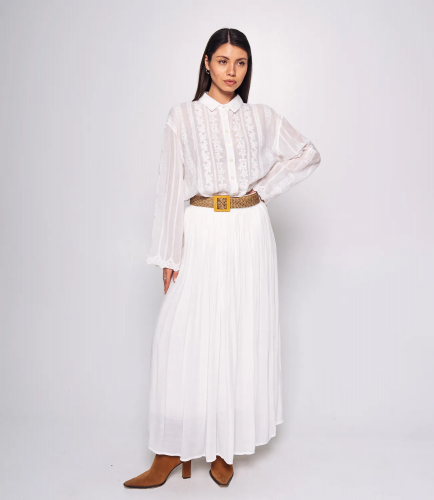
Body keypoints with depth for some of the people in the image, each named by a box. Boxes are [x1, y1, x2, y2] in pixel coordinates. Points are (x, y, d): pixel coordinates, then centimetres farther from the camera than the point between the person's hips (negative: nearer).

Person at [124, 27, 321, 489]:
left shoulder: (261, 118, 9)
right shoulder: (182, 117, 4)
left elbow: (308, 154, 18)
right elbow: (170, 188, 0)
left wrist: (265, 188, 6)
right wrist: (168, 255, -4)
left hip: (250, 234, 2)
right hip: (201, 235, -1)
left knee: (243, 337, 4)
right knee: (184, 339, -4)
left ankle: (227, 448, 21)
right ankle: (171, 453, 10)